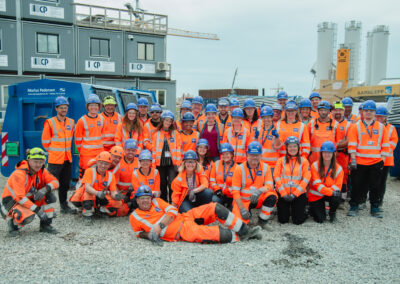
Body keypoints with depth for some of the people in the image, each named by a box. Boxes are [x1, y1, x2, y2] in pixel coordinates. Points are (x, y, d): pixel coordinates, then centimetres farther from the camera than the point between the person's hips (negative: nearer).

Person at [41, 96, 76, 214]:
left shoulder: (71, 122, 8)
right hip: (54, 159, -6)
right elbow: (45, 141, -4)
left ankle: (64, 206, 26)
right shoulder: (50, 123, -8)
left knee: (65, 184, 14)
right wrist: (54, 151, 2)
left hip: (67, 159, 6)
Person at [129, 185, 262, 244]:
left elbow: (172, 211, 0)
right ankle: (239, 237, -2)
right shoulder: (135, 217, 1)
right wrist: (149, 235, -8)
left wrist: (160, 225, -15)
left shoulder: (156, 201, 9)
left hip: (186, 217, 5)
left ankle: (245, 231, -2)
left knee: (215, 208, -12)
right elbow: (138, 233, 14)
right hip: (183, 231, -5)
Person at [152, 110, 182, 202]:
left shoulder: (175, 133, 6)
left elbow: (179, 148, 2)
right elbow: (154, 150, 9)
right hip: (160, 162, 2)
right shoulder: (156, 134, 10)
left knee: (171, 183, -12)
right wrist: (153, 163, 2)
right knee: (163, 184, 8)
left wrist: (178, 163, -6)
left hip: (172, 162, -2)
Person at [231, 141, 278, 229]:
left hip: (258, 199, 2)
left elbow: (269, 185, -10)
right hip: (243, 200, -2)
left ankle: (262, 221, -6)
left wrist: (259, 191, -33)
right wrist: (242, 209, -19)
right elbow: (235, 191, -11)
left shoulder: (265, 167, -2)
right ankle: (247, 213, 13)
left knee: (272, 196, -27)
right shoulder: (239, 169, -10)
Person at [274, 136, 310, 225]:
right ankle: (286, 210, 29)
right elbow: (276, 177, -2)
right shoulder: (281, 160, 5)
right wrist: (283, 194, -11)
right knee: (282, 220, -3)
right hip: (283, 194, 1)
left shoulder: (304, 161, 4)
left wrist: (295, 194, -12)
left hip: (299, 194, 0)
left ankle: (301, 211, 27)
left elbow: (306, 179, -3)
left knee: (298, 221, -5)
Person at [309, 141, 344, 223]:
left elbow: (337, 186, -10)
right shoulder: (315, 166, -12)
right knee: (320, 219, -14)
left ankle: (332, 213, -1)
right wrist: (331, 192, -33)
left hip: (330, 194, 2)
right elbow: (317, 184, -20)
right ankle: (313, 209, 23)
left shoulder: (338, 168, -6)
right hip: (316, 196, -2)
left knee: (337, 197, -33)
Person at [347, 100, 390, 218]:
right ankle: (354, 206, 16)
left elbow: (385, 146, 8)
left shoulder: (381, 127, 9)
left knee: (376, 186, 6)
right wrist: (353, 159, -10)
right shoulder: (356, 126, 3)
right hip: (359, 163, -1)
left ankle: (375, 208, 19)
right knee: (357, 185, 3)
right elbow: (352, 145, -2)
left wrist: (382, 160, 0)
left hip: (376, 163, 2)